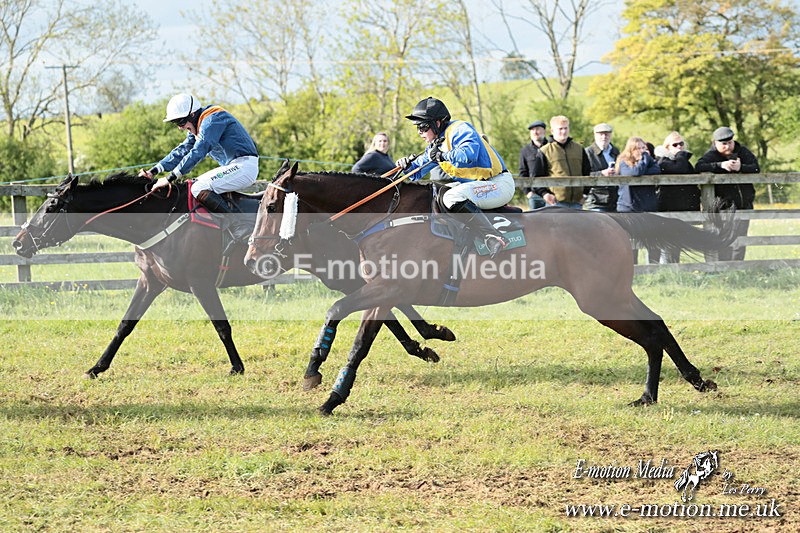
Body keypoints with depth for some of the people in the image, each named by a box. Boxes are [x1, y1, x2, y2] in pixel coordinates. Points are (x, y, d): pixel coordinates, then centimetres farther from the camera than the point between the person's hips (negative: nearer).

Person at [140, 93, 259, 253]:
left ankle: (239, 228, -26)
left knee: (199, 189, -23)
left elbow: (197, 153, -24)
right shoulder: (196, 127, 16)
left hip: (244, 166, -11)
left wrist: (170, 178, -26)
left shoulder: (212, 121, -16)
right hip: (233, 166, 11)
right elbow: (182, 150, 17)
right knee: (194, 185, 15)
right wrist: (153, 171, 5)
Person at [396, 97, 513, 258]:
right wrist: (407, 165, 0)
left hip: (500, 184, -10)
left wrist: (442, 155, -25)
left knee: (453, 197, -32)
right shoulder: (435, 145, 15)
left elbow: (469, 154, -33)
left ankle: (493, 238, -42)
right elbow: (416, 173, 21)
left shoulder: (460, 129, -13)